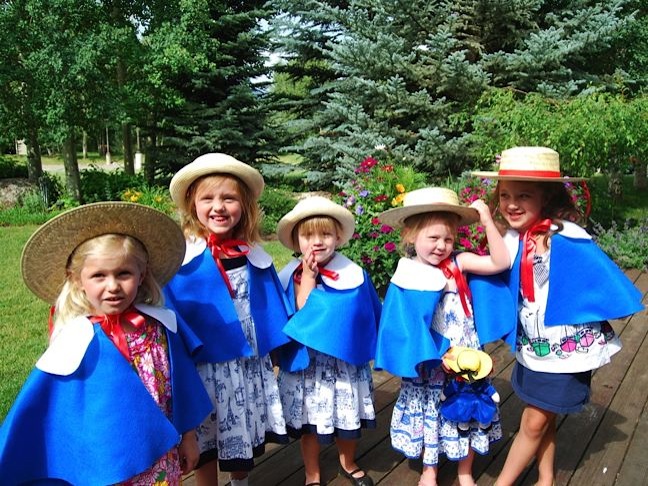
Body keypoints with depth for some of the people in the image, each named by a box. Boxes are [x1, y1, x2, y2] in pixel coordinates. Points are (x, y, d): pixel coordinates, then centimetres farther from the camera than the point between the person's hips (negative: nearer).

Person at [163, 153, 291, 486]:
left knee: (246, 436, 22)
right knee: (206, 444, 12)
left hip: (252, 364, 4)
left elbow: (273, 306, 7)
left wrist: (279, 348, 8)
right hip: (205, 366, -4)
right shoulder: (181, 256, -13)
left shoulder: (254, 255, -1)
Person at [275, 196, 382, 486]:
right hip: (307, 363, -1)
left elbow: (370, 316, 3)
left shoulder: (354, 274, -6)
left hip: (346, 360, 1)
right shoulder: (291, 275, -8)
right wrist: (308, 277, -20)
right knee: (310, 422, 12)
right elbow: (300, 314, -17)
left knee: (349, 418, 16)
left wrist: (367, 346, 3)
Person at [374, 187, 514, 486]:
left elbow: (501, 263, -17)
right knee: (431, 412, 16)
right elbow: (409, 327, -8)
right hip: (429, 364, -1)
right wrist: (440, 352, -16)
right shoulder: (407, 278, -11)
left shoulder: (459, 263, -8)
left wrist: (486, 220, -22)